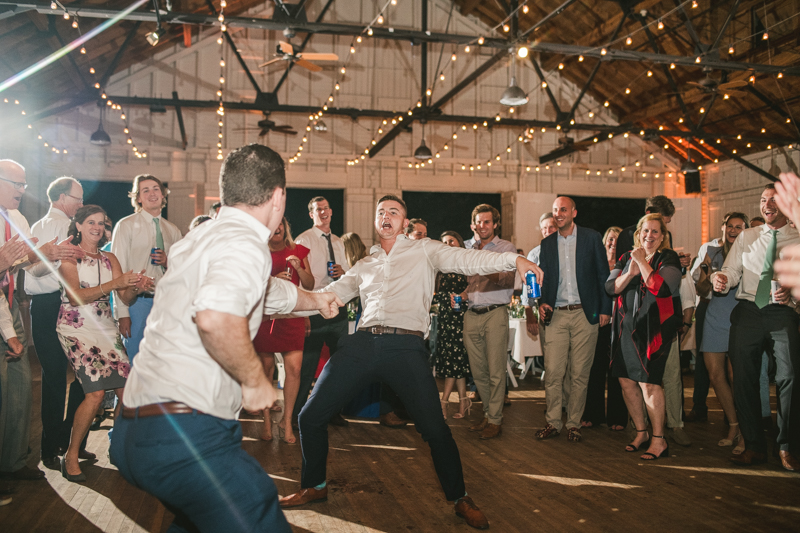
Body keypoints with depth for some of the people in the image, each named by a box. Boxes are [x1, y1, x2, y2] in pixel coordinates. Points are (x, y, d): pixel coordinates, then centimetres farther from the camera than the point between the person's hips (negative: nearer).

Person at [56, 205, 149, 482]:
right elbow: (75, 296, -15)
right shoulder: (69, 256, -2)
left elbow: (125, 298, 5)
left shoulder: (110, 259, 13)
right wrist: (114, 283, -25)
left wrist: (135, 286, -18)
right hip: (76, 329, -5)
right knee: (96, 392, -17)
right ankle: (71, 457, 1)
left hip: (106, 329, 5)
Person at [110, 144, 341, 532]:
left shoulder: (201, 238, 16)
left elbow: (268, 292, 34)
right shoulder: (245, 244, -14)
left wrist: (315, 300, 52)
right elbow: (215, 315, -35)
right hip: (186, 434, -10)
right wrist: (254, 378, -18)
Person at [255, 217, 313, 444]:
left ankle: (287, 422, 4)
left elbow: (310, 286, 10)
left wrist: (299, 268, -8)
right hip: (265, 314, -1)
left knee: (294, 367, -8)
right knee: (266, 367, 1)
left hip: (292, 315, 1)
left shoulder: (298, 251, 12)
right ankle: (267, 420, 15)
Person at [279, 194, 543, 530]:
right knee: (311, 415, 3)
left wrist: (514, 260, -19)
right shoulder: (364, 265, 23)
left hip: (406, 345, -4)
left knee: (434, 427, -10)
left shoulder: (424, 251, 11)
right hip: (362, 342, 4)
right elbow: (333, 293, 20)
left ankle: (460, 499, 16)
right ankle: (315, 486, 27)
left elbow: (466, 260, -3)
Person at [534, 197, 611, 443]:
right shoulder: (547, 243, 11)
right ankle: (553, 422, 10)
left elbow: (603, 275, 3)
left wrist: (605, 309, -2)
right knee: (552, 373, -2)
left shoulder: (592, 238, 3)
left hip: (585, 314, -2)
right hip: (556, 315, 2)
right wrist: (542, 302, -1)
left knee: (579, 374, 3)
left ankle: (574, 424, 14)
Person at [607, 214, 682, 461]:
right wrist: (631, 271, -12)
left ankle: (659, 439, 4)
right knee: (626, 381, 7)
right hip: (627, 327, 5)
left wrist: (643, 262, -13)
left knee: (648, 382, -9)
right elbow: (610, 287, 3)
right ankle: (641, 433, 23)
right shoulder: (626, 258, 13)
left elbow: (661, 288, -18)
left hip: (654, 327, -5)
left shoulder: (668, 259, -1)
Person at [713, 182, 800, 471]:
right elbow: (732, 270, 10)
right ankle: (754, 445, 14)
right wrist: (722, 278, -13)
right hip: (747, 311, 3)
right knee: (743, 378, 2)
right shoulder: (746, 237, 17)